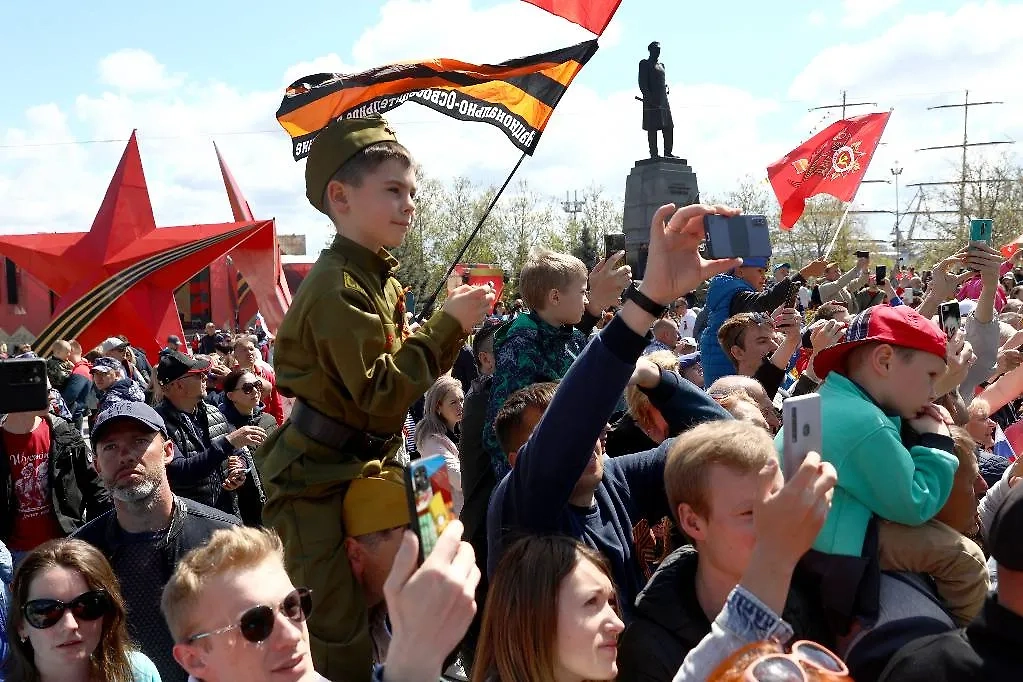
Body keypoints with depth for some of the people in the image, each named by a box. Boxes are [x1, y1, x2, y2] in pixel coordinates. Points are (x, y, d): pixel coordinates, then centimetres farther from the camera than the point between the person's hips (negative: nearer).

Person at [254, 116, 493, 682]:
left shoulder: (379, 279, 10)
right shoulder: (338, 287, -21)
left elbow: (398, 364, 14)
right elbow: (380, 395, -25)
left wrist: (452, 326, 0)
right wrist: (445, 326, -21)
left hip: (357, 468, 9)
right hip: (318, 482, -9)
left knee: (368, 618, 16)